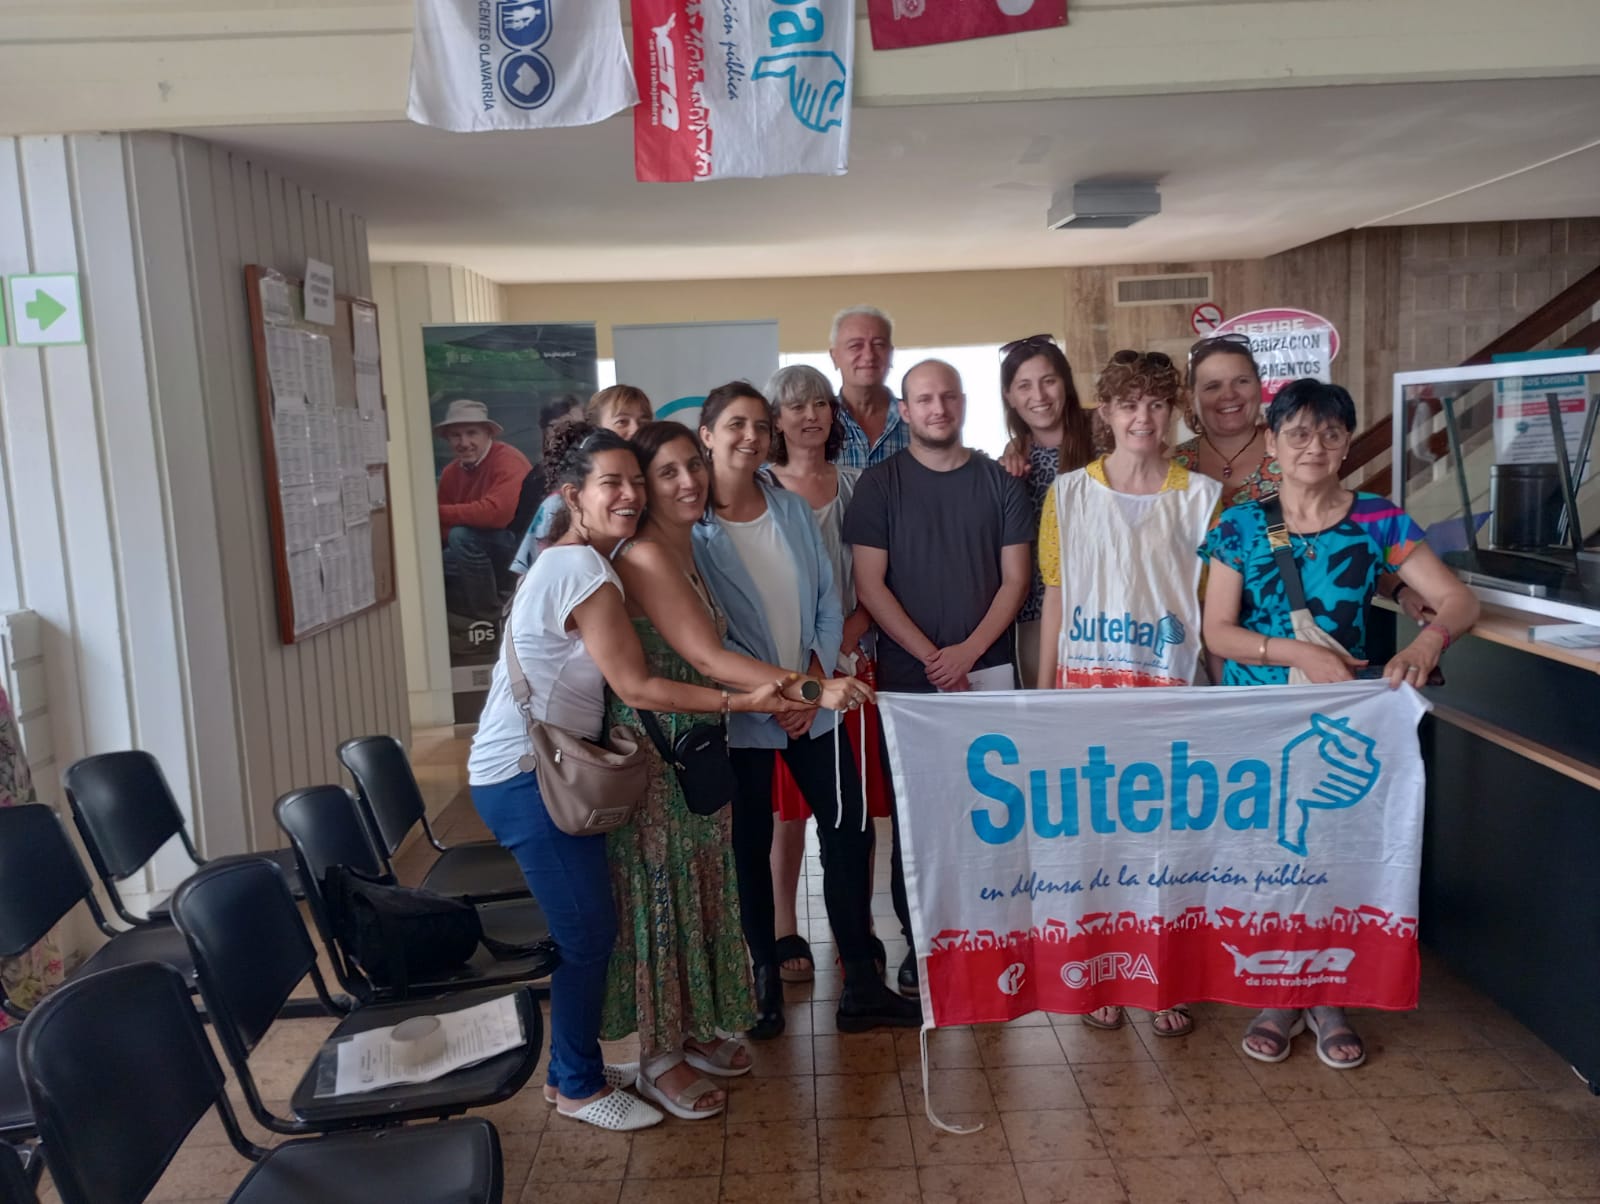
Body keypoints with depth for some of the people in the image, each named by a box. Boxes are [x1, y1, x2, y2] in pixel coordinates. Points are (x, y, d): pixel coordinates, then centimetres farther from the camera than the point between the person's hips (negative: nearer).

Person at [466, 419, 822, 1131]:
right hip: (528, 781, -10)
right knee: (589, 933, 0)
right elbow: (638, 687, -21)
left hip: (530, 771, 10)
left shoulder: (563, 563, 12)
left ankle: (572, 1066, 29)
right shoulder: (587, 574, -19)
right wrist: (744, 702, -22)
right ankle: (580, 1088, 16)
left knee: (583, 927, 15)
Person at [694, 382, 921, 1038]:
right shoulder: (689, 524, -7)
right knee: (750, 845, 8)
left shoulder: (794, 509, 5)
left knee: (849, 830, 4)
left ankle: (861, 982, 18)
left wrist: (816, 675, -8)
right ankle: (765, 976, 27)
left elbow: (828, 602, 6)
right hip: (739, 712, -4)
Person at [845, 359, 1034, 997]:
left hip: (987, 670, 1)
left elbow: (1015, 578, 4)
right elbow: (870, 584, -3)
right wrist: (930, 656, -10)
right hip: (907, 674, -1)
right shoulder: (879, 484, 2)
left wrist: (968, 651, -9)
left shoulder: (1000, 483, 7)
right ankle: (917, 941, 17)